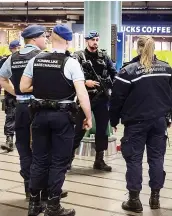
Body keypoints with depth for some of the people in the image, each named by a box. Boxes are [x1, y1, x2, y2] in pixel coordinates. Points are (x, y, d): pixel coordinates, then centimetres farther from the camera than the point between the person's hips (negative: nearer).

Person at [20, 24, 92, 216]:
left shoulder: (35, 60, 2)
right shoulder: (70, 62, -10)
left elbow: (23, 87, 6)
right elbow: (82, 93, -16)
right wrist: (89, 117, -9)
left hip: (41, 114, 4)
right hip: (62, 116, -4)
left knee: (39, 159, 13)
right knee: (59, 162, 5)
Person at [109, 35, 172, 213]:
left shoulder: (129, 71, -11)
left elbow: (117, 99, -9)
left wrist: (114, 120, 3)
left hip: (136, 122, -4)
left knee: (134, 159, 4)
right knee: (157, 157, 11)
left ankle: (134, 200, 7)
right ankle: (155, 197, 17)